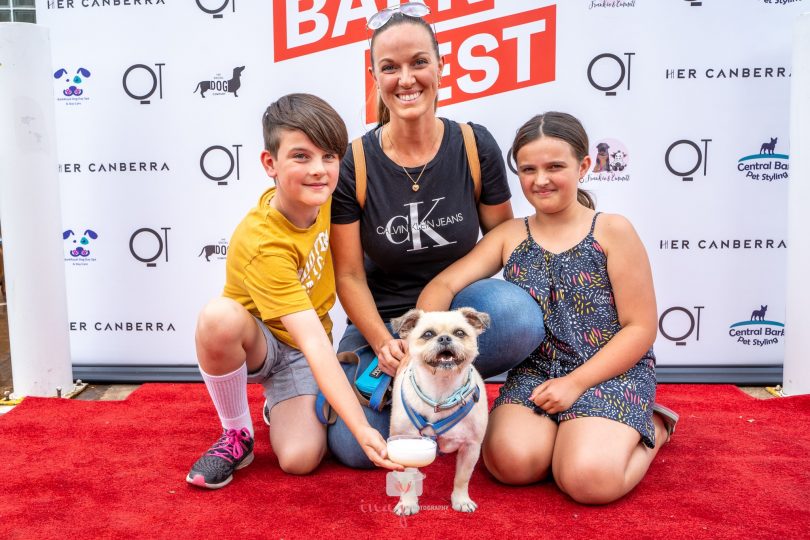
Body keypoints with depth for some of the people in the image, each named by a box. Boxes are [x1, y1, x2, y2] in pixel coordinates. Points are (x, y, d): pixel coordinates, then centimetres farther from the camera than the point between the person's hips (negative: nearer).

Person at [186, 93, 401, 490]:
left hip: (300, 348, 4)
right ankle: (236, 433, -11)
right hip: (258, 341, -3)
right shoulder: (262, 244, -33)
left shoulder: (319, 196, -16)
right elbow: (315, 344, -38)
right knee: (219, 317, -39)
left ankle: (279, 404, 18)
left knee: (300, 459, -19)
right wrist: (362, 429, -45)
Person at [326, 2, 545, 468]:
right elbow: (349, 275, -7)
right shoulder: (353, 164, -9)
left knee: (521, 320, -34)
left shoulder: (476, 147, -7)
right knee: (355, 448, -20)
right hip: (382, 320, 0)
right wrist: (385, 345, -20)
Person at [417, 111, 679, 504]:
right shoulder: (510, 236, 5)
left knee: (590, 479, -25)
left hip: (611, 373, -2)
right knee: (511, 462, -25)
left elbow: (641, 328, -5)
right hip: (534, 372, 3)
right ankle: (567, 428, 9)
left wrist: (576, 382, -13)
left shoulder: (612, 231, -4)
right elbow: (443, 285, -4)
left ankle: (651, 428, 8)